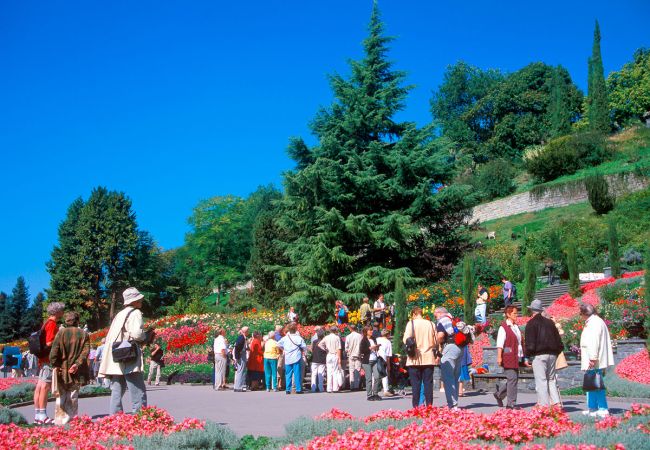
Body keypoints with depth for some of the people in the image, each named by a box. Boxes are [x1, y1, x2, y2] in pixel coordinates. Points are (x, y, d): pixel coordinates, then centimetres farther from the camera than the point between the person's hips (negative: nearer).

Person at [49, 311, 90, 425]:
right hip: (76, 371, 1)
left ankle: (59, 419, 7)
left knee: (61, 395, 8)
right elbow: (85, 351, -8)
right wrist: (78, 364, -13)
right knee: (73, 396, 9)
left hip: (62, 369, -1)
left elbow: (54, 351, -10)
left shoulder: (61, 333, -2)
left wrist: (54, 365, -6)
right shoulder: (84, 334, 3)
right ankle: (72, 418, 6)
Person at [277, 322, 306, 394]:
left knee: (288, 375, 8)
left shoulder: (285, 338, 1)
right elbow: (304, 348, -8)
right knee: (297, 374, 0)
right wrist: (301, 350, 13)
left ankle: (288, 389, 7)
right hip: (296, 358, -3)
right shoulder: (299, 338, -8)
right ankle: (298, 389, 0)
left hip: (287, 359, 3)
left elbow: (278, 344, 6)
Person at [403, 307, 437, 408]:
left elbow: (406, 340, -11)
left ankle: (416, 406, 2)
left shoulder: (411, 323, -5)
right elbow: (435, 342, 8)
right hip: (429, 358, 3)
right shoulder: (430, 324, 6)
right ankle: (429, 405, 5)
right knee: (428, 382, 5)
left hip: (415, 359, -2)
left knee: (416, 383, 2)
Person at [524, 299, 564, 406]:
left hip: (539, 355, -6)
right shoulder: (550, 322, 13)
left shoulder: (531, 323, -5)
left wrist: (528, 354, 0)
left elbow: (530, 343, -11)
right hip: (552, 354, 6)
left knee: (541, 380, -4)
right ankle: (556, 402, 7)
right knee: (551, 378, 14)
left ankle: (544, 404, -7)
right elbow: (558, 340, 15)